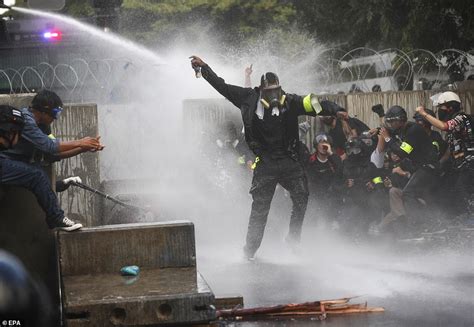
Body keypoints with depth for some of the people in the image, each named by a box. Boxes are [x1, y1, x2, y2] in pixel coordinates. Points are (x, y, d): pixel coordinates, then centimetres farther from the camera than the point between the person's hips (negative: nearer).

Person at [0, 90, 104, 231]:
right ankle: (57, 219, -16)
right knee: (37, 175, -24)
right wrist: (79, 143, -17)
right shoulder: (25, 119, -18)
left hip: (14, 163, 10)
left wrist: (85, 148, 0)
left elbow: (54, 154, 7)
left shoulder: (41, 125, 11)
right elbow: (49, 146, -24)